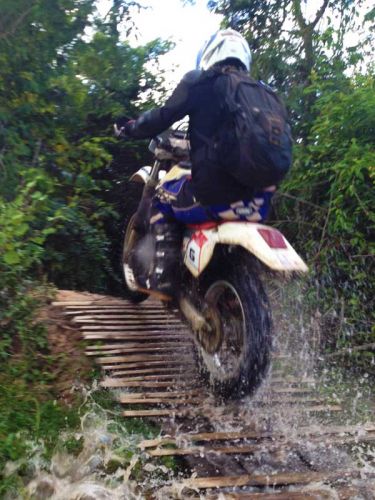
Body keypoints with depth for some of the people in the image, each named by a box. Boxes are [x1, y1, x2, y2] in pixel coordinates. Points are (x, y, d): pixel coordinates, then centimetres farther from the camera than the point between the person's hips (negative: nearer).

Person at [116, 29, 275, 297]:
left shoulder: (199, 81, 4)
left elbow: (163, 116, 3)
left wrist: (132, 127, 23)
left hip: (215, 195, -5)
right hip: (258, 200, 6)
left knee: (162, 199, 21)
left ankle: (165, 277, 8)